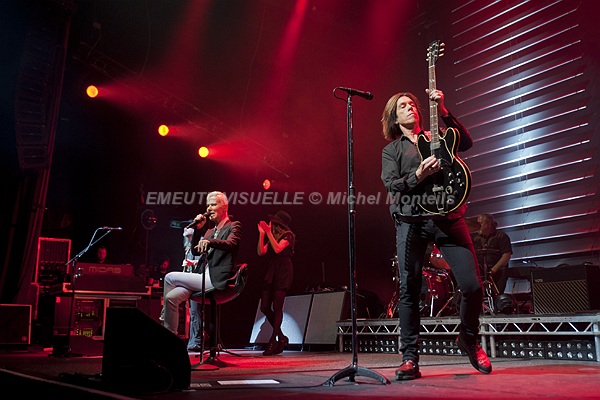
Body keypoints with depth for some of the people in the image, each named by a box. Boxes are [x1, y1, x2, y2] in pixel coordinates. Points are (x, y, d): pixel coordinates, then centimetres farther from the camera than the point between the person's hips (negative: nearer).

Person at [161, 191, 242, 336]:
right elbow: (195, 251, 16)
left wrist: (209, 241, -39)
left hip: (216, 280, -7)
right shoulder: (210, 231, 24)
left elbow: (231, 244, -21)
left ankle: (164, 322, 3)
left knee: (170, 277, -11)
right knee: (171, 297, -13)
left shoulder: (233, 226, 1)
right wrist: (198, 229, 5)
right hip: (203, 278, 7)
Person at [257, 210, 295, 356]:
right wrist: (262, 234, 0)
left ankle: (273, 342, -6)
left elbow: (277, 249, -18)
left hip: (283, 273, -7)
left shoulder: (288, 235, -2)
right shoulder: (272, 236, 17)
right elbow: (261, 252, 6)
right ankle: (281, 338, 17)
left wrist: (269, 232, -18)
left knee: (277, 307, -10)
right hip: (271, 273, 7)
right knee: (265, 307, 2)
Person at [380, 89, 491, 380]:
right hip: (410, 220, -1)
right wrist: (418, 175, -16)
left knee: (472, 284, -6)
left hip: (447, 216, 1)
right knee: (409, 289, -5)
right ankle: (410, 358, 6)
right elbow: (390, 184, 2)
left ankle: (469, 339, 21)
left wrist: (443, 110, -6)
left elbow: (466, 142, 2)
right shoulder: (391, 149, 17)